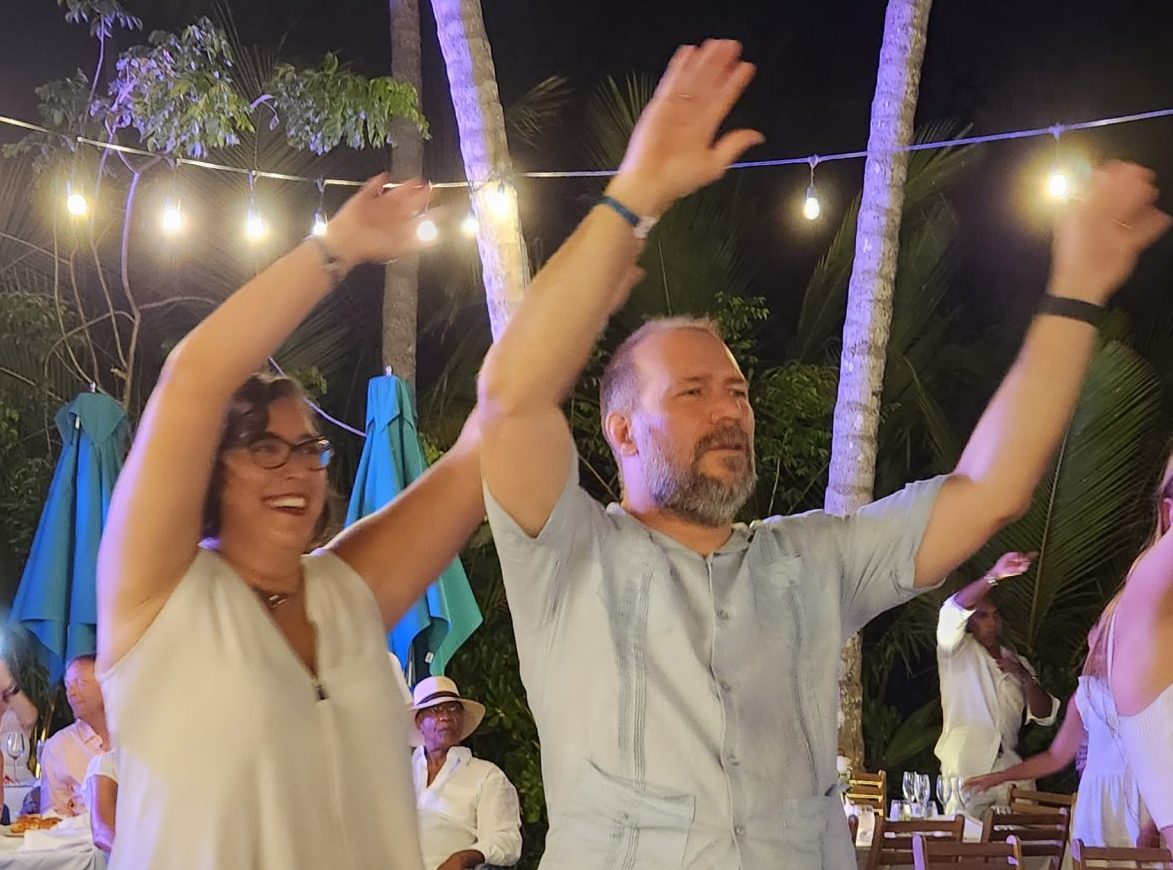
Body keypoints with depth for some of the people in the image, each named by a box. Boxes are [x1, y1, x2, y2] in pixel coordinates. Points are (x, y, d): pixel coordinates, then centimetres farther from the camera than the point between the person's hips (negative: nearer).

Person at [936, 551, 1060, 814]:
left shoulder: (1017, 662, 21)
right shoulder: (959, 653, 7)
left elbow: (1045, 715, 14)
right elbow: (953, 611, -16)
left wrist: (1026, 677, -4)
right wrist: (993, 577, -30)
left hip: (1009, 773, 4)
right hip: (965, 773, -4)